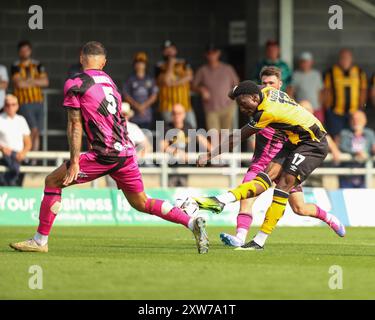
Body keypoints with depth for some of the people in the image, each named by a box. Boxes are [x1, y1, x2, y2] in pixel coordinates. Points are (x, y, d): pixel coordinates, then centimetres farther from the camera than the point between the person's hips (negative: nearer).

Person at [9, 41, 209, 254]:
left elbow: (75, 126, -6)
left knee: (53, 182, 6)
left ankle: (40, 240, 4)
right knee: (142, 203, 18)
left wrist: (74, 162, -7)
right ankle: (192, 222, 4)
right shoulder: (110, 81, 20)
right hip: (127, 151, 7)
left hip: (106, 154, -7)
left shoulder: (74, 84, -1)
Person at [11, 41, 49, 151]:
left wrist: (30, 81, -11)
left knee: (37, 133, 6)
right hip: (24, 103, -5)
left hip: (38, 102, 5)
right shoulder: (16, 67, -2)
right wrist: (37, 82, -5)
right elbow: (19, 84, -15)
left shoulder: (37, 65, 10)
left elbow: (45, 82, 0)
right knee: (33, 129, -18)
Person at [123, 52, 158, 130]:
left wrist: (144, 105, -6)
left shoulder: (150, 80, 10)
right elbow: (126, 96, 2)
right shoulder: (130, 80, 6)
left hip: (147, 116, 1)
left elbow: (154, 96, 7)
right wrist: (137, 106, -9)